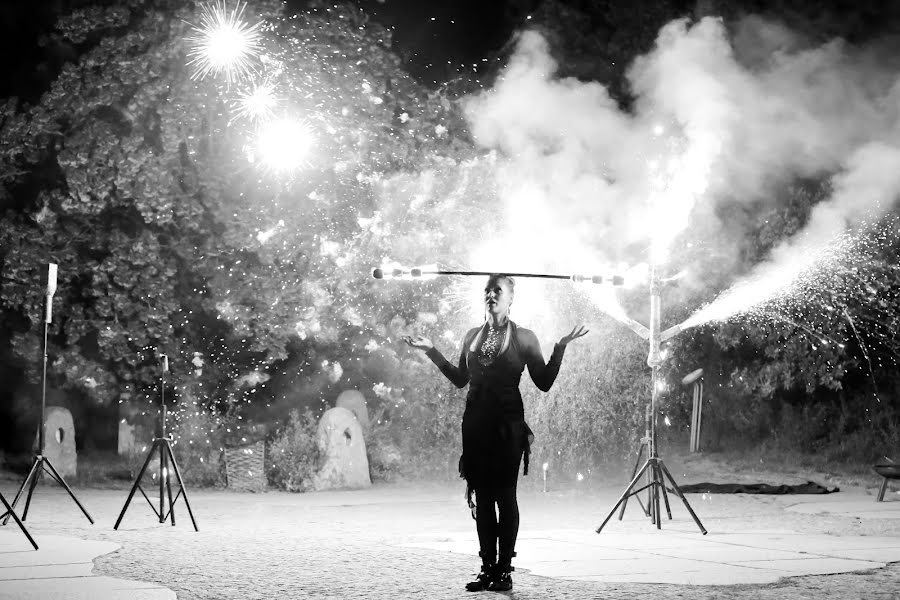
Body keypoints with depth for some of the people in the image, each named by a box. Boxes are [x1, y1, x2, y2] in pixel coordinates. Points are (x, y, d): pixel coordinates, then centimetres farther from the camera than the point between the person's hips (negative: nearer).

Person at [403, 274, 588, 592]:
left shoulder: (523, 337, 0)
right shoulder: (473, 336, 13)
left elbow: (544, 383, -2)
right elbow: (460, 379, 21)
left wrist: (560, 347, -12)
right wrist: (431, 350, 18)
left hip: (507, 425, -4)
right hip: (476, 423, 4)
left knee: (505, 496, -3)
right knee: (482, 497, 5)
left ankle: (504, 570, 3)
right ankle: (487, 568, 10)